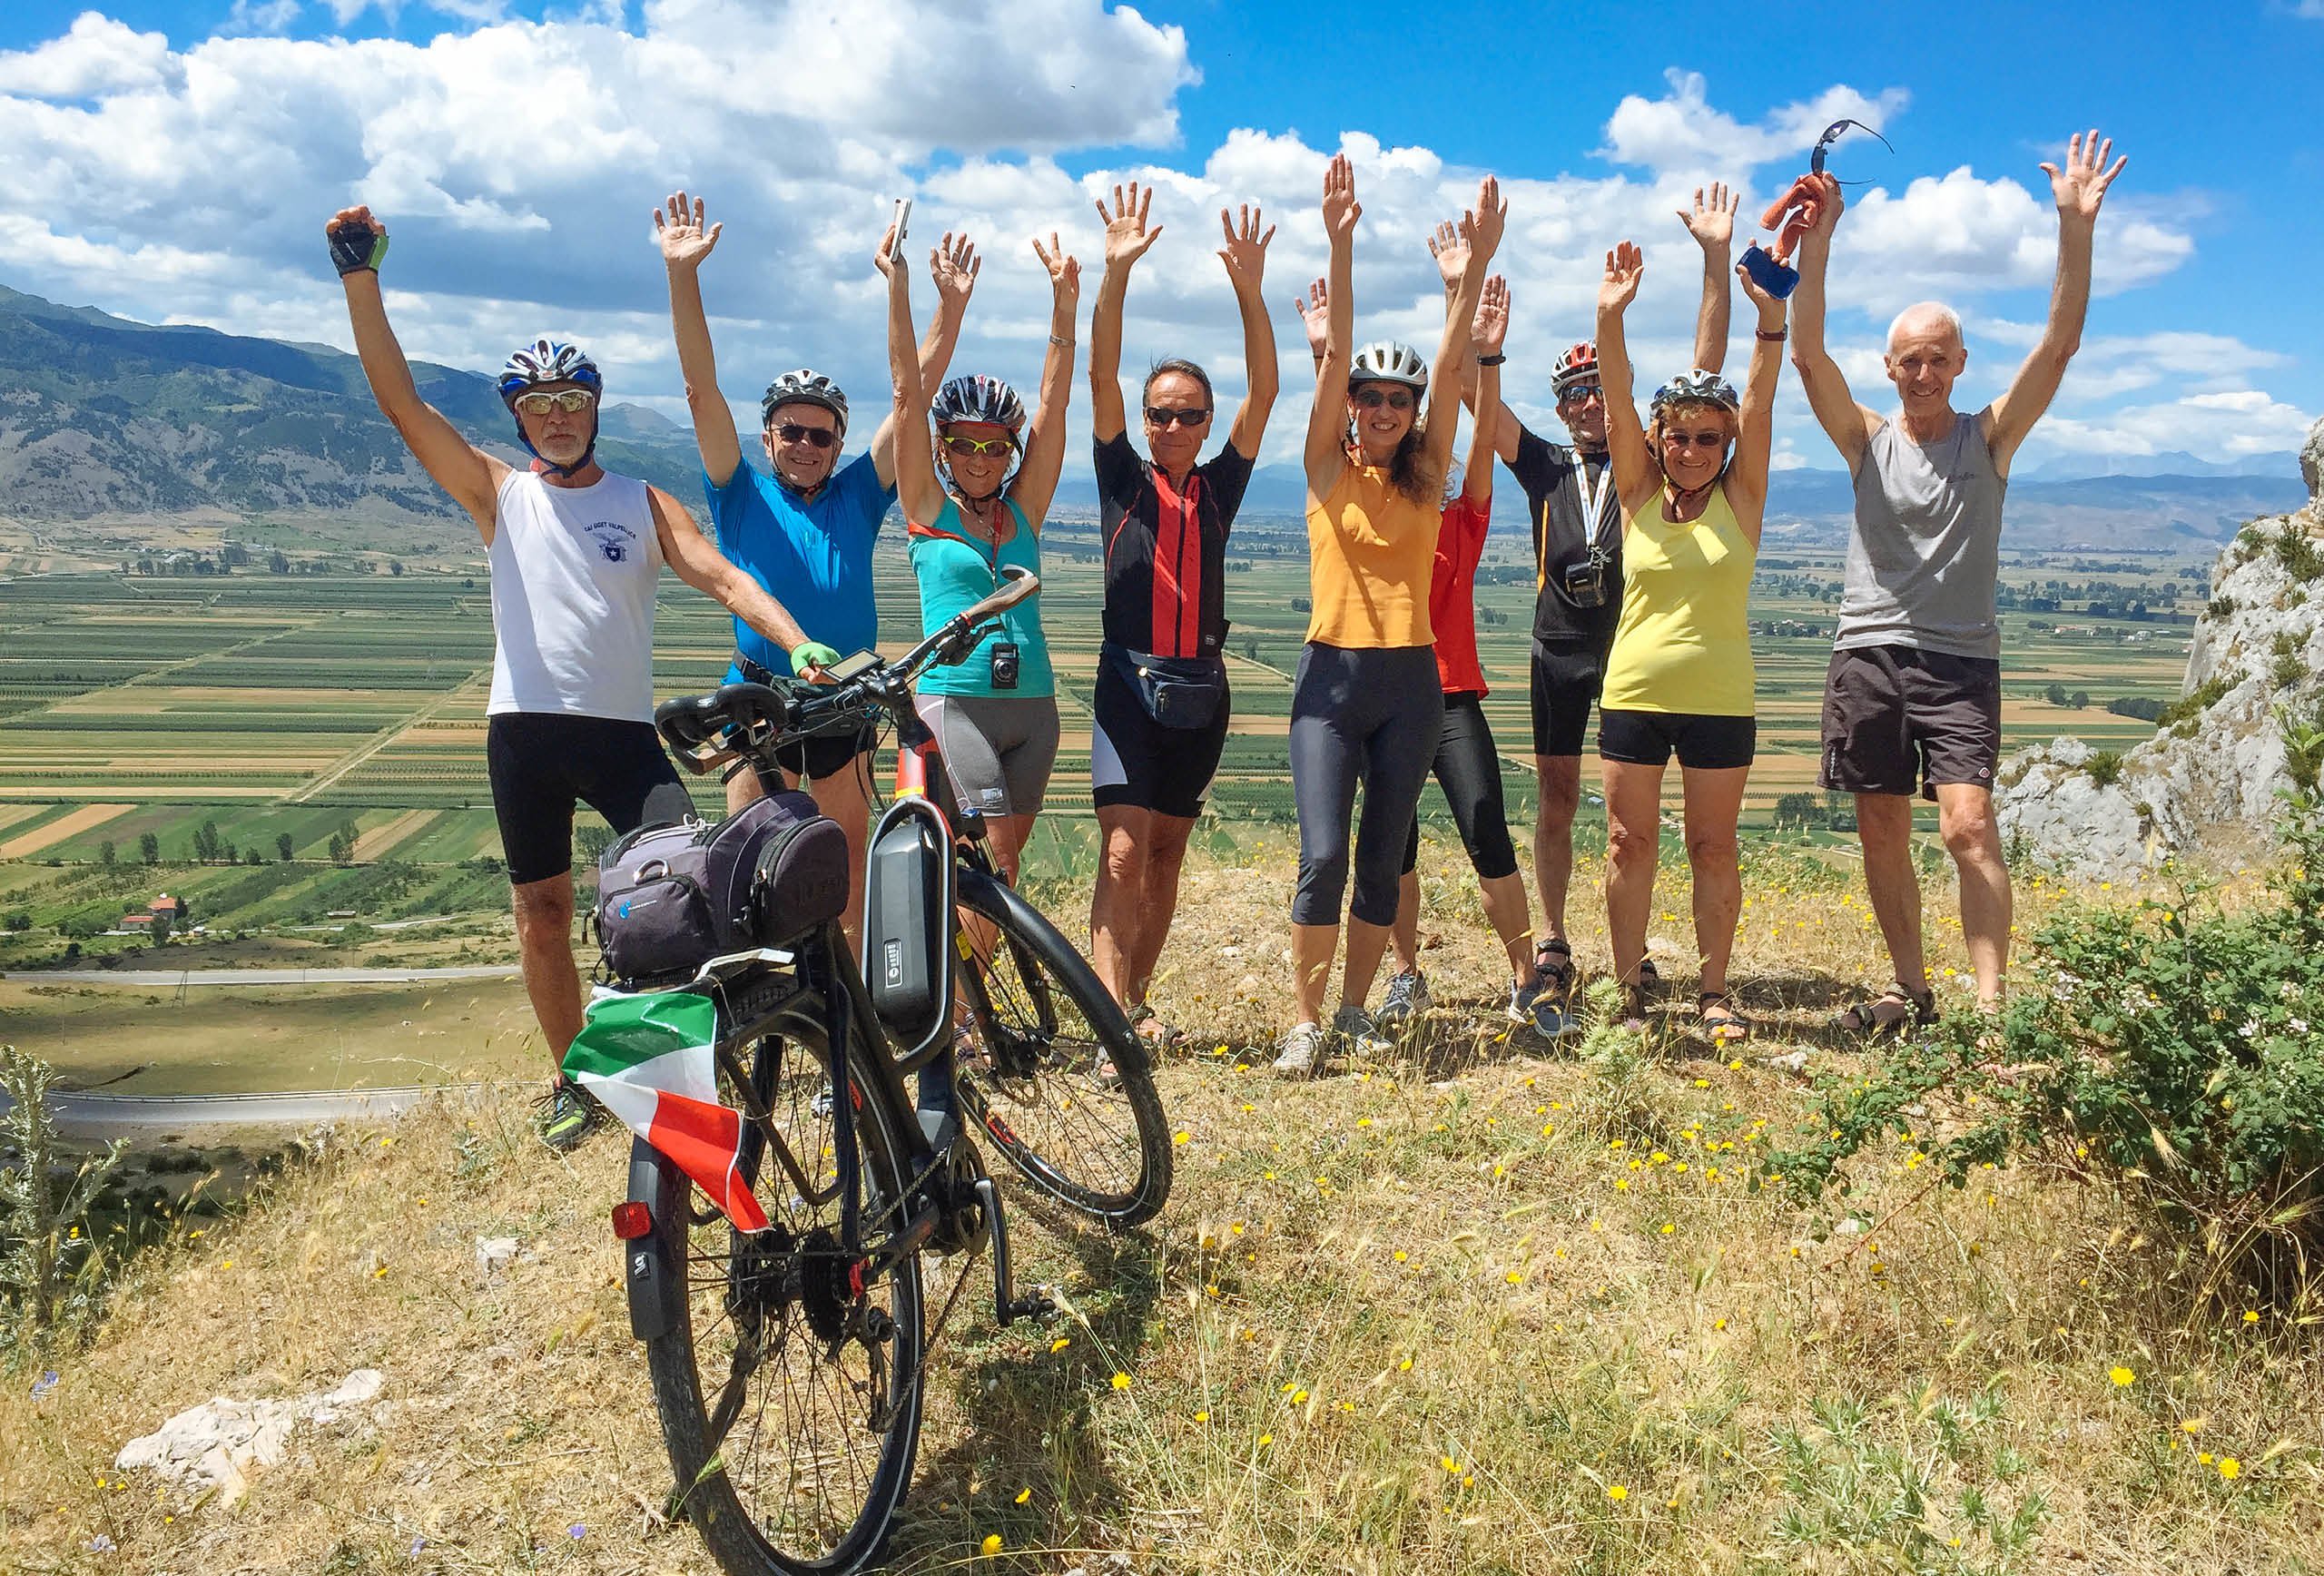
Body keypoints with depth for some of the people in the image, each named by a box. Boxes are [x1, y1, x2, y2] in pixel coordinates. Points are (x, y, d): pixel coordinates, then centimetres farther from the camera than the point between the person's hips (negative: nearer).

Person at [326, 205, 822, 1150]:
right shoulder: (500, 494, 7)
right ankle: (575, 1081, 25)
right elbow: (400, 402, 0)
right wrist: (360, 277, -8)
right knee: (542, 919, 8)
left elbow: (725, 578, -5)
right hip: (524, 730, 1)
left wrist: (801, 646, -21)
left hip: (624, 731, -1)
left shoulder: (645, 503, 7)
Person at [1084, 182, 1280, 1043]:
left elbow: (1263, 391, -1)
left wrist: (1249, 287, -13)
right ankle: (1114, 1017, -16)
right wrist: (1116, 273, -20)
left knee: (1166, 849, 10)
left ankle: (1136, 1000, 21)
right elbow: (1101, 376, -8)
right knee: (1122, 850, -13)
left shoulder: (1219, 487, 8)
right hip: (1129, 681, -3)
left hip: (1201, 688, 3)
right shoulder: (1123, 478, 3)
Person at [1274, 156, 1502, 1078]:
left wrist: (1476, 266, -12)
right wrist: (1340, 246, -17)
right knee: (1323, 855, -11)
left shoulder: (1426, 476, 7)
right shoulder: (1329, 468, 2)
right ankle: (1305, 1020, 3)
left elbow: (1451, 366, -3)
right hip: (1332, 676, -2)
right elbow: (1334, 355, -8)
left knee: (1382, 858, 7)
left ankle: (1354, 1009, 21)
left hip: (1411, 682, 3)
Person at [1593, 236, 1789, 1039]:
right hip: (1633, 693, 1)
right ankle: (1629, 989, 15)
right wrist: (1610, 320, -22)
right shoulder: (1639, 493, 3)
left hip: (1720, 700, 0)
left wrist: (1770, 318, -22)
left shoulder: (1740, 495, 3)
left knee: (1713, 848, 7)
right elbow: (1617, 403, -9)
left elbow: (1758, 403, -9)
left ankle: (1714, 992, 18)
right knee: (1629, 842, 5)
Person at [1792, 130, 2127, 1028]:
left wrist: (2075, 229, -16)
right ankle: (1911, 993, 17)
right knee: (1882, 836, 5)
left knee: (1969, 827, -14)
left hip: (1961, 659, -2)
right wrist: (1815, 245, -17)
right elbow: (1808, 356, -6)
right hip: (1869, 653, 2)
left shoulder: (1989, 439, 6)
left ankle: (1990, 1004, -11)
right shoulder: (1868, 440, 7)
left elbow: (2059, 347, -6)